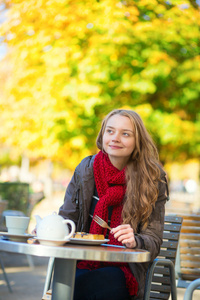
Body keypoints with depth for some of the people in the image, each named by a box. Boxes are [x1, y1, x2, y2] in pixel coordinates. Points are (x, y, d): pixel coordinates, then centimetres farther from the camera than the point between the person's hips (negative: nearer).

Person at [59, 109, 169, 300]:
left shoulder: (152, 181, -1)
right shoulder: (86, 169, 7)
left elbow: (153, 242, -2)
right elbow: (67, 219, 11)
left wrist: (134, 241, -24)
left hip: (122, 271, -2)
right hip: (83, 265, 3)